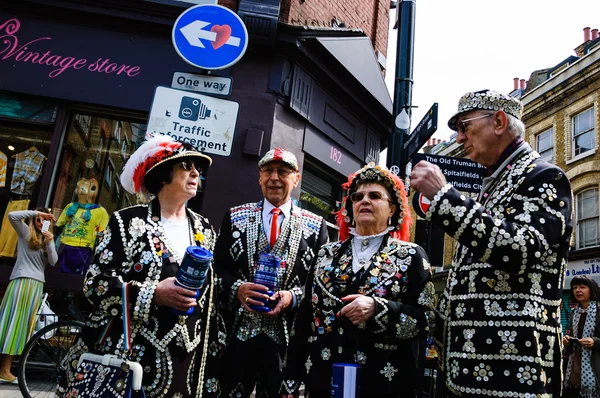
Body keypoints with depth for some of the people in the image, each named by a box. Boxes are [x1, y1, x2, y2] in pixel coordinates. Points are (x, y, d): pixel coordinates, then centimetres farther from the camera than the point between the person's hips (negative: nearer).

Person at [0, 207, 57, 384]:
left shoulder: (48, 239, 20)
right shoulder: (25, 232, 9)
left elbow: (53, 262, 6)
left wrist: (50, 242, -6)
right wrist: (36, 212, -7)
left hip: (37, 285, 5)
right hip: (20, 281, -4)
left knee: (23, 325, 1)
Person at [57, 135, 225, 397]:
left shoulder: (204, 229, 8)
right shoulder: (128, 221, -4)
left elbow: (210, 294, 11)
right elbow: (95, 282, -9)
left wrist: (214, 353, 10)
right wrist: (153, 294, -21)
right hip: (124, 357, -3)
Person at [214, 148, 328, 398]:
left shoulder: (315, 226, 3)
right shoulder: (235, 217, 7)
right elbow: (218, 267, 4)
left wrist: (294, 296, -14)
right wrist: (237, 288, -14)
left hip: (287, 335, 0)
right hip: (237, 331, 1)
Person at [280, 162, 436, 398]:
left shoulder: (410, 255, 1)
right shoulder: (327, 254, 8)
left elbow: (426, 320, -6)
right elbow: (304, 319, 7)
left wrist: (377, 309, -21)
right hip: (322, 379, 3)